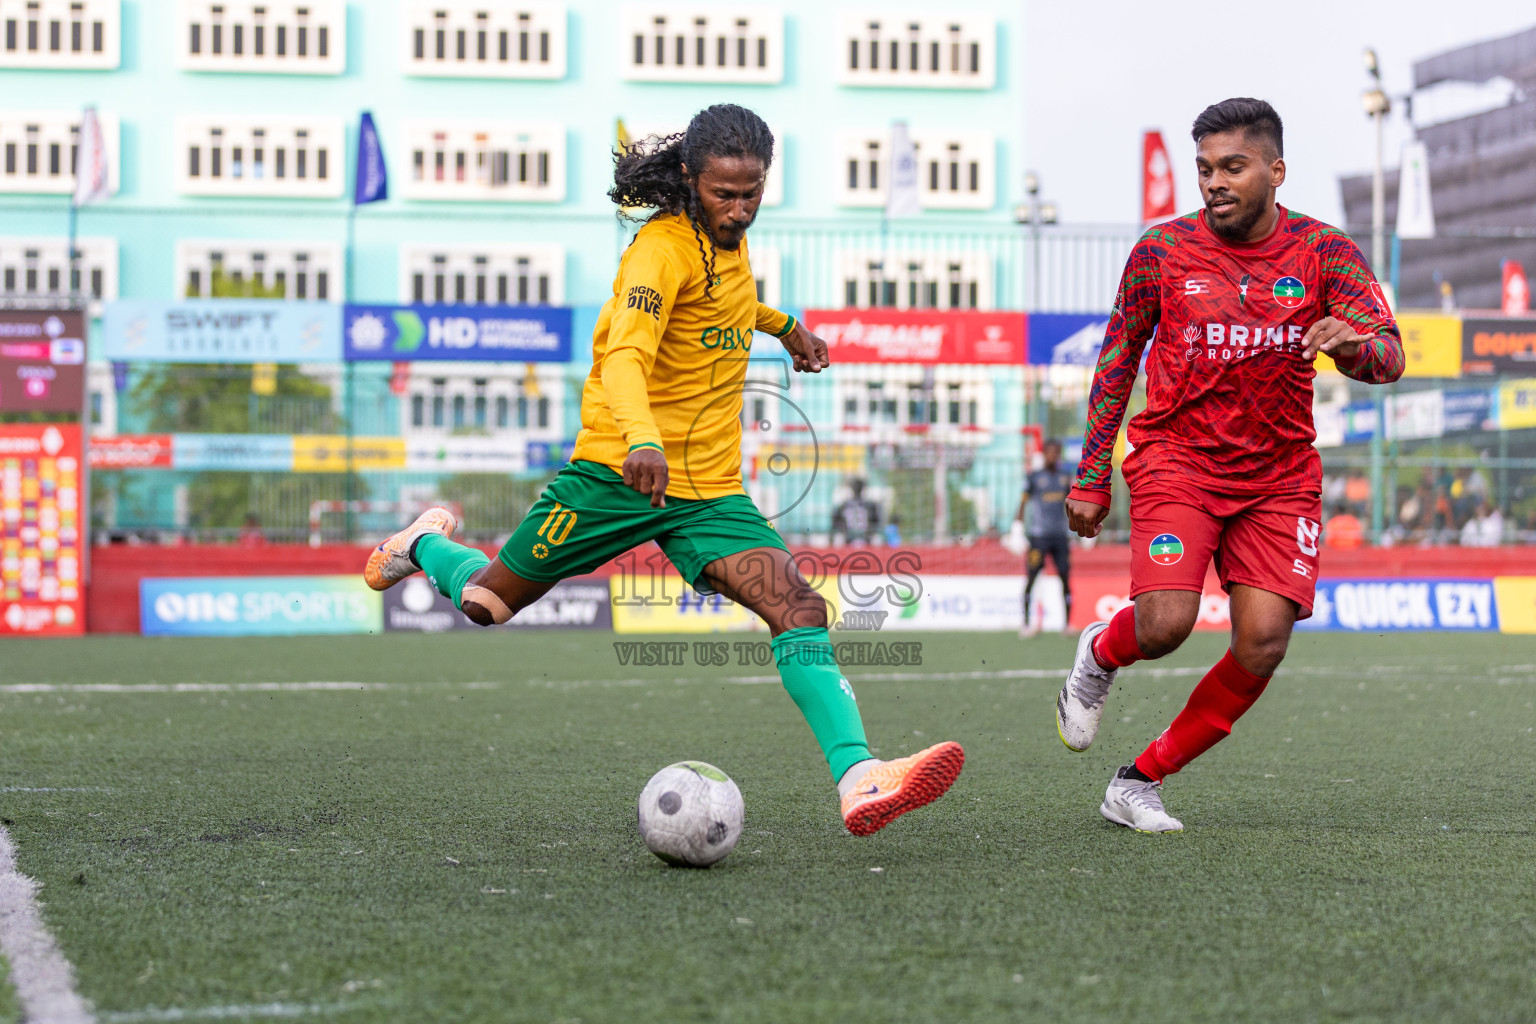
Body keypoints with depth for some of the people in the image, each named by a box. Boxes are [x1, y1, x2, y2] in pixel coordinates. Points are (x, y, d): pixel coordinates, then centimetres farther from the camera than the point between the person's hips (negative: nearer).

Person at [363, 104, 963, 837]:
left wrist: (784, 325, 38)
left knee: (799, 610, -16)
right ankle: (427, 543, 45)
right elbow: (624, 355, -36)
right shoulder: (662, 247, -19)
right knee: (488, 604, 9)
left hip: (711, 489, 6)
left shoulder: (728, 240, 7)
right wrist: (643, 441, -52)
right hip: (618, 471, -6)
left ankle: (857, 779, -26)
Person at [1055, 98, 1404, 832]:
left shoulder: (1324, 253, -3)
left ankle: (1140, 782, 3)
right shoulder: (1162, 251, -3)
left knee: (1263, 643, -13)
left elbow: (1389, 358, -11)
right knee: (1166, 623, -21)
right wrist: (1090, 479, 6)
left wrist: (1353, 343, -36)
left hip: (1280, 472, 2)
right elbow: (1117, 359, 7)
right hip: (1176, 456, -2)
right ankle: (1100, 654, 17)